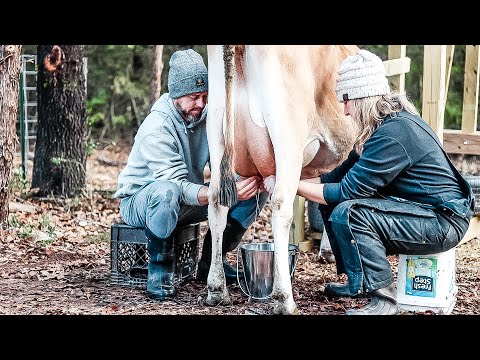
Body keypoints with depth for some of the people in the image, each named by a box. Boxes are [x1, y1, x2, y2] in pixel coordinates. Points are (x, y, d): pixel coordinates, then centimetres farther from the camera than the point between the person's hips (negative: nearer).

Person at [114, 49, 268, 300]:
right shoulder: (156, 128, -25)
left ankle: (211, 261, 2)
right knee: (167, 192, -44)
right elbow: (178, 186, -34)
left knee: (255, 187, -8)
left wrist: (245, 179, -32)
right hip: (140, 199, -7)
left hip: (191, 198, 7)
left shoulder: (207, 116, -5)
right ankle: (160, 270, -21)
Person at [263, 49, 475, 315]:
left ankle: (382, 300, -15)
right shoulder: (385, 124, 6)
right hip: (418, 212, 10)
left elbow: (347, 190, -23)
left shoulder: (395, 133, -24)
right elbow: (342, 174, 8)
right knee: (330, 205, 6)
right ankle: (360, 283, 18)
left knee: (347, 212, -26)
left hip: (445, 221, -10)